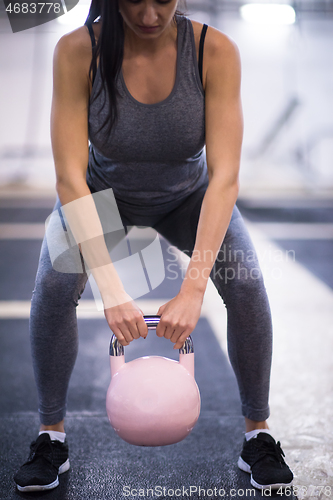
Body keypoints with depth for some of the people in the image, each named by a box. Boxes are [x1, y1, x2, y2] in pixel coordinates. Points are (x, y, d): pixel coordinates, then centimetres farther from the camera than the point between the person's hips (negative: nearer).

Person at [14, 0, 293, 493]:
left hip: (189, 194, 0)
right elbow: (70, 177, -33)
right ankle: (51, 435, -1)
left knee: (247, 284, -22)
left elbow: (225, 176, -33)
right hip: (103, 191, 0)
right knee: (52, 286, -23)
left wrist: (193, 289, -43)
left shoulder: (215, 50, -29)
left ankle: (258, 434, 0)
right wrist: (112, 290, -43)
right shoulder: (78, 51, -29)